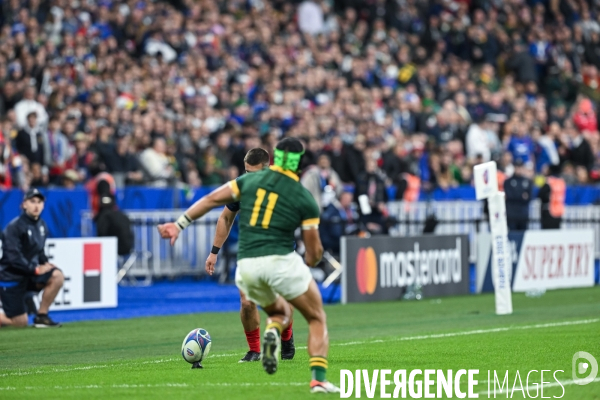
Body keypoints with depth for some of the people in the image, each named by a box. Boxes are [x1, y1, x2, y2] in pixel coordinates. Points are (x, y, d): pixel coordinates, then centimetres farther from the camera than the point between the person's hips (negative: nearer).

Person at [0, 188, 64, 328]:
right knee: (20, 323, -8)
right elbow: (13, 257, -22)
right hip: (11, 277, -7)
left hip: (30, 275, 7)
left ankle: (41, 316, -6)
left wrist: (45, 263, -2)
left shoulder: (41, 226, 5)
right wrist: (35, 269, -21)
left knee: (58, 276, -19)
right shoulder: (14, 227, -17)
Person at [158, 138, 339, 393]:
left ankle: (273, 332, -8)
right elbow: (314, 252, 5)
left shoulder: (249, 180, 11)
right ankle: (319, 379, -7)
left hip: (247, 266, 4)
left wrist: (180, 224, 11)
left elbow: (211, 200, 6)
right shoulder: (305, 199, 3)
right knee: (317, 318, 12)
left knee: (280, 312, 29)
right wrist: (309, 262, 27)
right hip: (282, 261, -4)